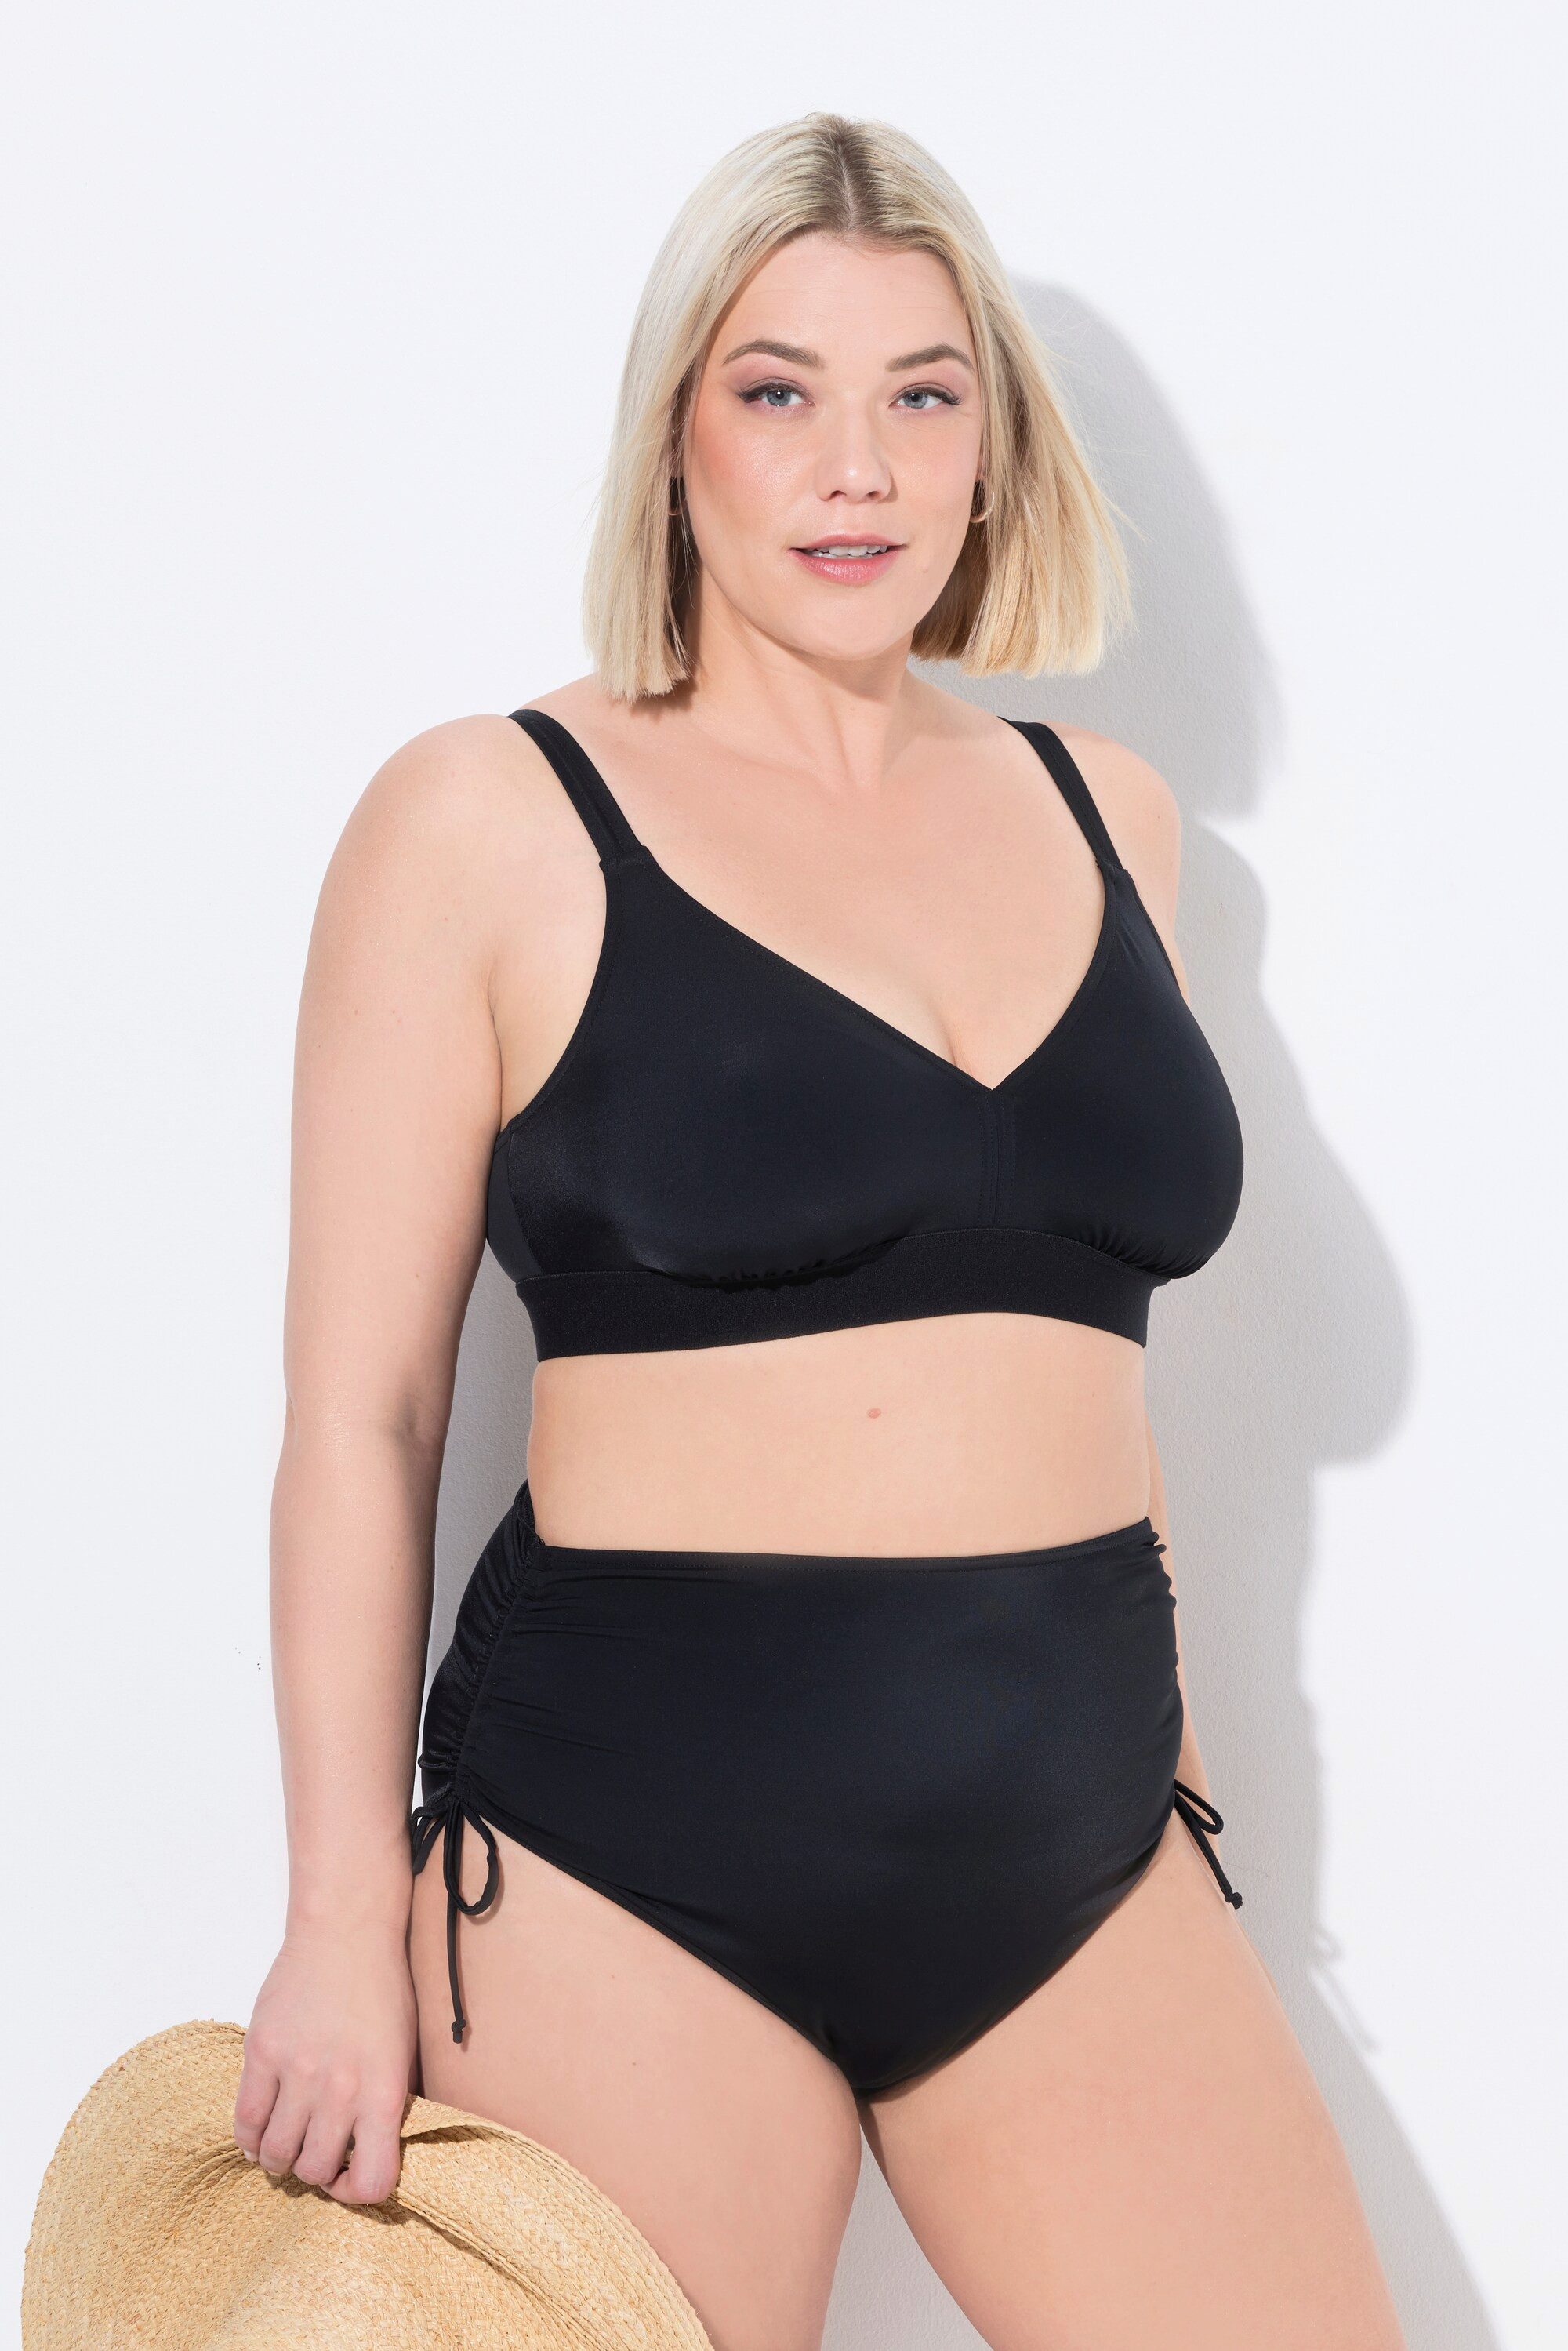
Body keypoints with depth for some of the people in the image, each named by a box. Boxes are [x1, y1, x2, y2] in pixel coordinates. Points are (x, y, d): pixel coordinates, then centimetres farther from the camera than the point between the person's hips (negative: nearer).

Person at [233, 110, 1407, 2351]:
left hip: (1073, 1845, 4)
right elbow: (362, 1413, -4)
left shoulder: (1103, 814, 9)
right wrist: (344, 1913, -7)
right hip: (635, 1848, -4)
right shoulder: (487, 820, -4)